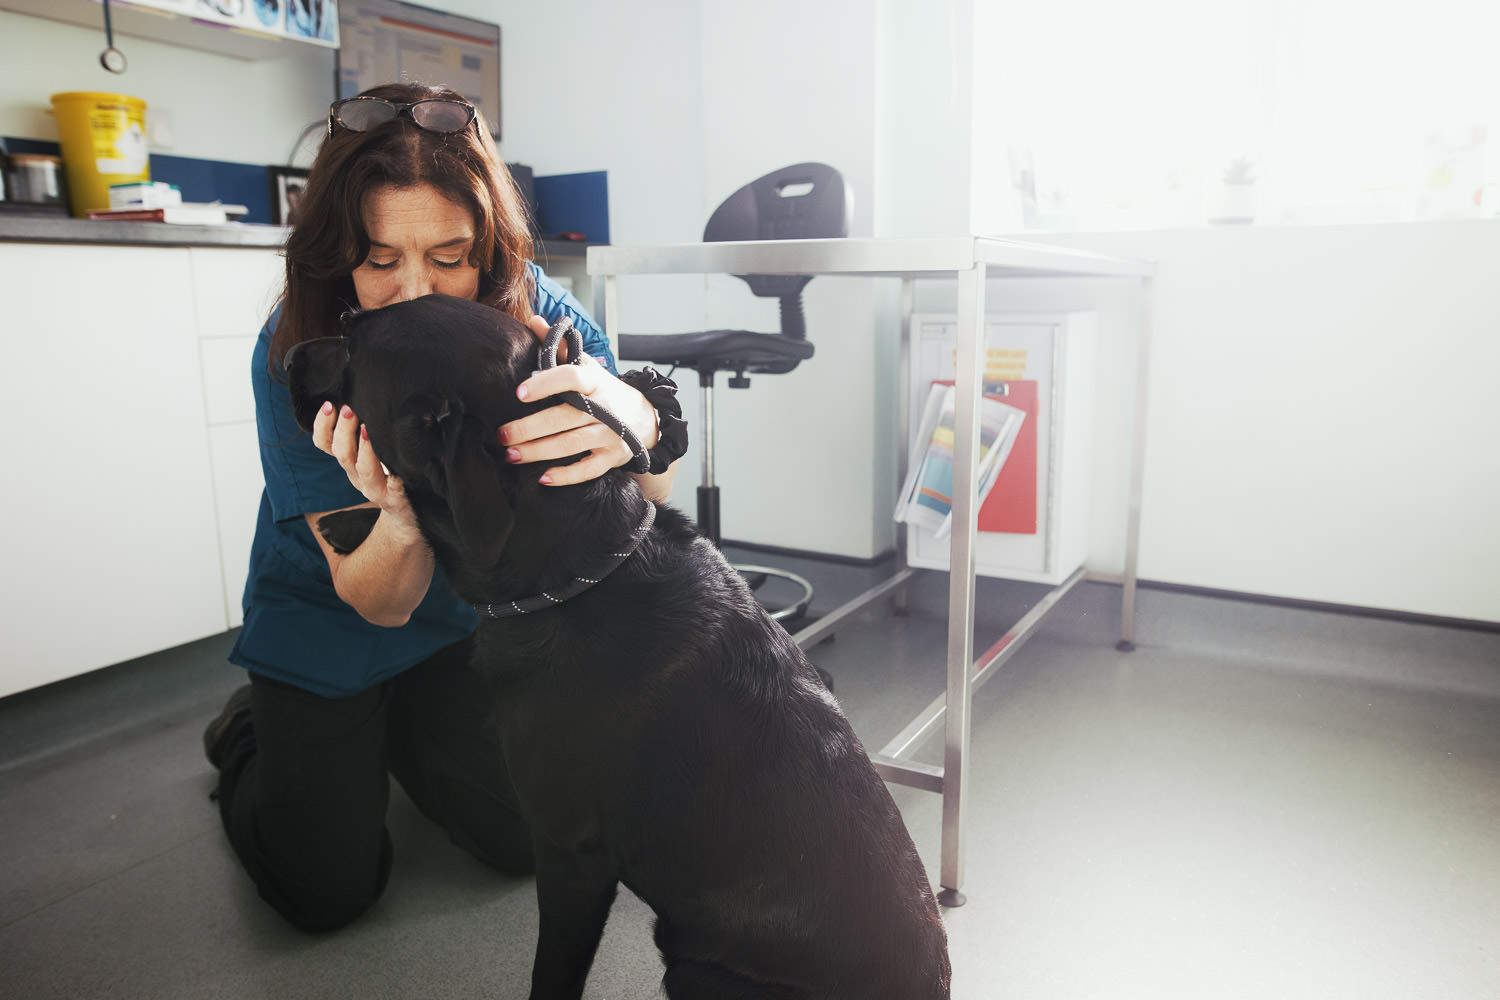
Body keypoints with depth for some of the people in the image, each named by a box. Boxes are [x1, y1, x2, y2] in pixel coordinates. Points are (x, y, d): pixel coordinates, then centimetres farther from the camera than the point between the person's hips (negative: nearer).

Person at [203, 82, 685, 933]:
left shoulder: (538, 313, -24)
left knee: (533, 841, 2)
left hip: (468, 616, 2)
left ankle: (402, 736, 30)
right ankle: (252, 740, 30)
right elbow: (380, 604, -26)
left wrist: (643, 423, -55)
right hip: (327, 619, -2)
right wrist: (401, 513, -50)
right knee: (328, 893, -1)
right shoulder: (297, 354, -27)